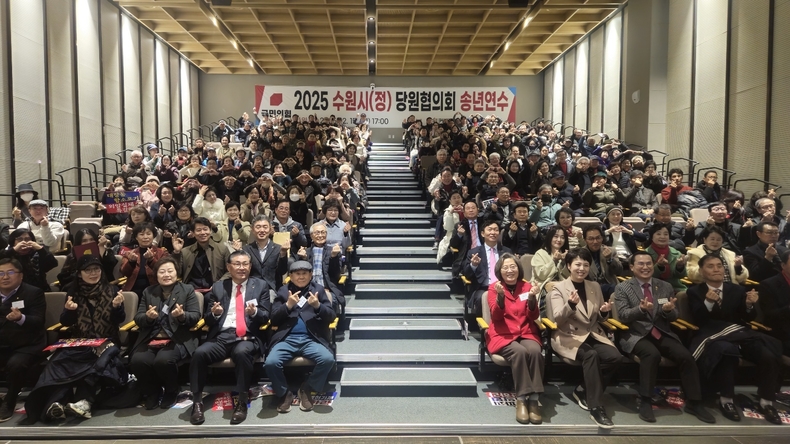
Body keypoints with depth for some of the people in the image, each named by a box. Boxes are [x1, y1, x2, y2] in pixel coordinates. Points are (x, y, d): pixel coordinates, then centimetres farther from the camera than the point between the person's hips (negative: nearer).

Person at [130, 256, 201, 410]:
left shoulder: (187, 290, 7)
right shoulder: (148, 292, 17)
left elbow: (196, 316, -1)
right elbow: (137, 319, 11)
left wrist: (182, 315, -24)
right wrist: (147, 316, -14)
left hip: (177, 339, -3)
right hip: (150, 339, 3)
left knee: (163, 361, -32)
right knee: (137, 361, -26)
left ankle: (172, 391, 1)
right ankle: (152, 392, 3)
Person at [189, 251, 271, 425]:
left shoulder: (260, 285, 10)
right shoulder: (218, 287, 16)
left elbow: (266, 316, 5)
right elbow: (207, 319, 13)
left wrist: (255, 312, -18)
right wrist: (215, 313, -10)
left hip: (248, 337, -2)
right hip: (221, 336, 2)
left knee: (242, 352, -36)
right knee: (199, 353, -27)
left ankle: (242, 402, -20)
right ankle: (197, 402, -12)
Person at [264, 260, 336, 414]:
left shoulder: (319, 290, 14)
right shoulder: (282, 291, 16)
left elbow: (331, 317, 7)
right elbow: (273, 319, 7)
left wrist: (318, 306, -13)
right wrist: (288, 305, -10)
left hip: (311, 339, 0)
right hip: (287, 338, 0)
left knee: (328, 359, -28)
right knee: (271, 362, -29)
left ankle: (306, 390, -1)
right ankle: (284, 393, 1)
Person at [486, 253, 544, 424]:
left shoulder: (526, 286, 8)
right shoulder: (494, 287, 1)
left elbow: (534, 316, 1)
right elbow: (496, 316, -11)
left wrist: (532, 298, -18)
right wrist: (500, 295, -27)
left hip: (526, 332, 2)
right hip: (502, 334, -2)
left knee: (535, 351, -31)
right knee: (519, 352, -33)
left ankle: (534, 399, -24)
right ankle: (521, 399, -24)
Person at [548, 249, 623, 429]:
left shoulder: (595, 286, 13)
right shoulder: (559, 288, -2)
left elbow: (599, 319, 18)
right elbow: (558, 319, -14)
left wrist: (604, 312, -7)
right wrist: (571, 304, -33)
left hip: (594, 335, 5)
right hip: (570, 337, -5)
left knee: (616, 357, -23)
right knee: (591, 355, -33)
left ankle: (583, 390, -5)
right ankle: (596, 406, -25)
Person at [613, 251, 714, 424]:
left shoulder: (666, 286, 13)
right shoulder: (622, 288, 2)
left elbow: (674, 316, 11)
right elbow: (623, 316, -8)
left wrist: (668, 310, -14)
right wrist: (641, 308, -27)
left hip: (662, 333, 4)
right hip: (636, 334, -4)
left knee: (686, 356, -21)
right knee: (652, 354, -33)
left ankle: (694, 403, -3)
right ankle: (645, 402, -21)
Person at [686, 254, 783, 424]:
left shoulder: (737, 290, 15)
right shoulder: (695, 292, 3)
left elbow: (748, 318, 7)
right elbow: (698, 321, -9)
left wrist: (749, 305, -15)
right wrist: (708, 302, -27)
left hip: (739, 334, 4)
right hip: (712, 336, -4)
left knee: (769, 356, -24)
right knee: (727, 352, -38)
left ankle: (766, 402, -4)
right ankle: (726, 400, -21)